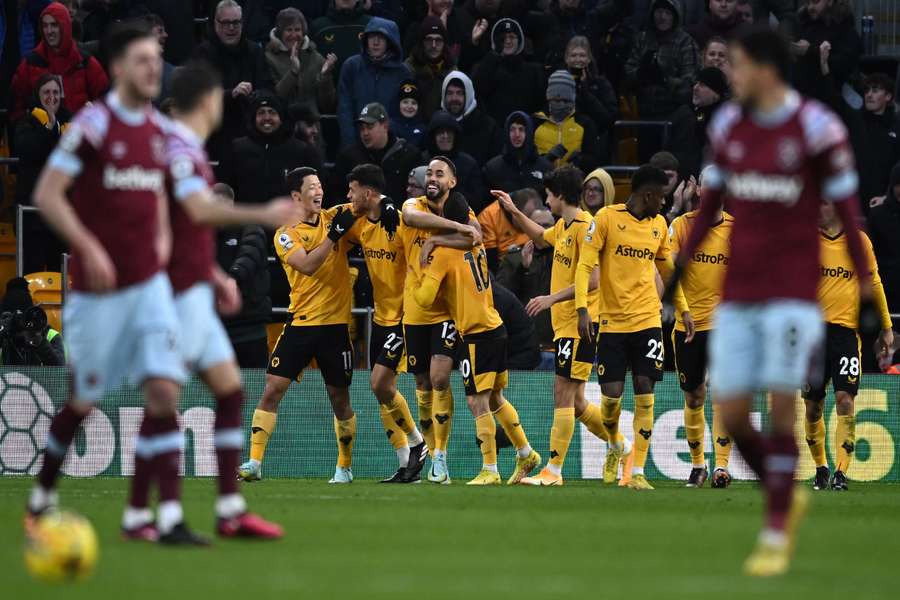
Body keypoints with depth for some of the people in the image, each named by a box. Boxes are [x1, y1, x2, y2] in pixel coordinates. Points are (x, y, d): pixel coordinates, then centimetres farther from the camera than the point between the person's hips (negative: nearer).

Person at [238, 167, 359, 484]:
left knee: (339, 397, 6)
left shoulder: (335, 217, 5)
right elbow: (307, 265, -18)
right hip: (301, 323, -1)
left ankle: (345, 466, 21)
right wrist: (334, 235, -23)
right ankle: (254, 462, -6)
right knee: (272, 389, -8)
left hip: (336, 323, 1)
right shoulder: (286, 235, -2)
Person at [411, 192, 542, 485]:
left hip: (475, 335, -8)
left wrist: (414, 276, 5)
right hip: (496, 328, 8)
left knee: (478, 402, -5)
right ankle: (526, 453, 25)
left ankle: (489, 470, -5)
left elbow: (425, 299, -12)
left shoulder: (442, 254, -12)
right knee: (495, 398, 19)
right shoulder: (477, 245, 8)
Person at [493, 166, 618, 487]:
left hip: (579, 324, -10)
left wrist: (552, 298, -21)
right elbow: (541, 238, 38)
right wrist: (514, 212, 30)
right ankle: (625, 448, 20)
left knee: (563, 394, -9)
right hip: (565, 324, 10)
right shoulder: (563, 226, 14)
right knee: (575, 402, 11)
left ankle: (553, 470, -9)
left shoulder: (584, 227, -15)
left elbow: (593, 279, -22)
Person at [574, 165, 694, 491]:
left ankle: (637, 473, -1)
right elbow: (585, 265, -7)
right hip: (611, 322, -3)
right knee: (611, 395, -5)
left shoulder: (659, 225, 10)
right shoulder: (607, 217, -4)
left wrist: (683, 309, 18)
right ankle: (615, 446, 26)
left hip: (647, 320, 3)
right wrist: (583, 309, -16)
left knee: (645, 396, -5)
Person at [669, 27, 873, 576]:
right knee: (732, 417, 0)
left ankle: (776, 536, 1)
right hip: (737, 294, 5)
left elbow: (847, 210, -4)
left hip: (793, 293, -5)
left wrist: (865, 287, -3)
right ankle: (786, 497, 25)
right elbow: (711, 202, 15)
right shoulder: (728, 125, 5)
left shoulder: (818, 128, -10)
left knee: (781, 408, -8)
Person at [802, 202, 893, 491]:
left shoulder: (859, 241, 5)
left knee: (845, 399, -13)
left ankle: (841, 472, -12)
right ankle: (821, 468, 22)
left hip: (846, 329, -1)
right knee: (813, 405, 4)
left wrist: (886, 328, 14)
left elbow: (873, 283, 13)